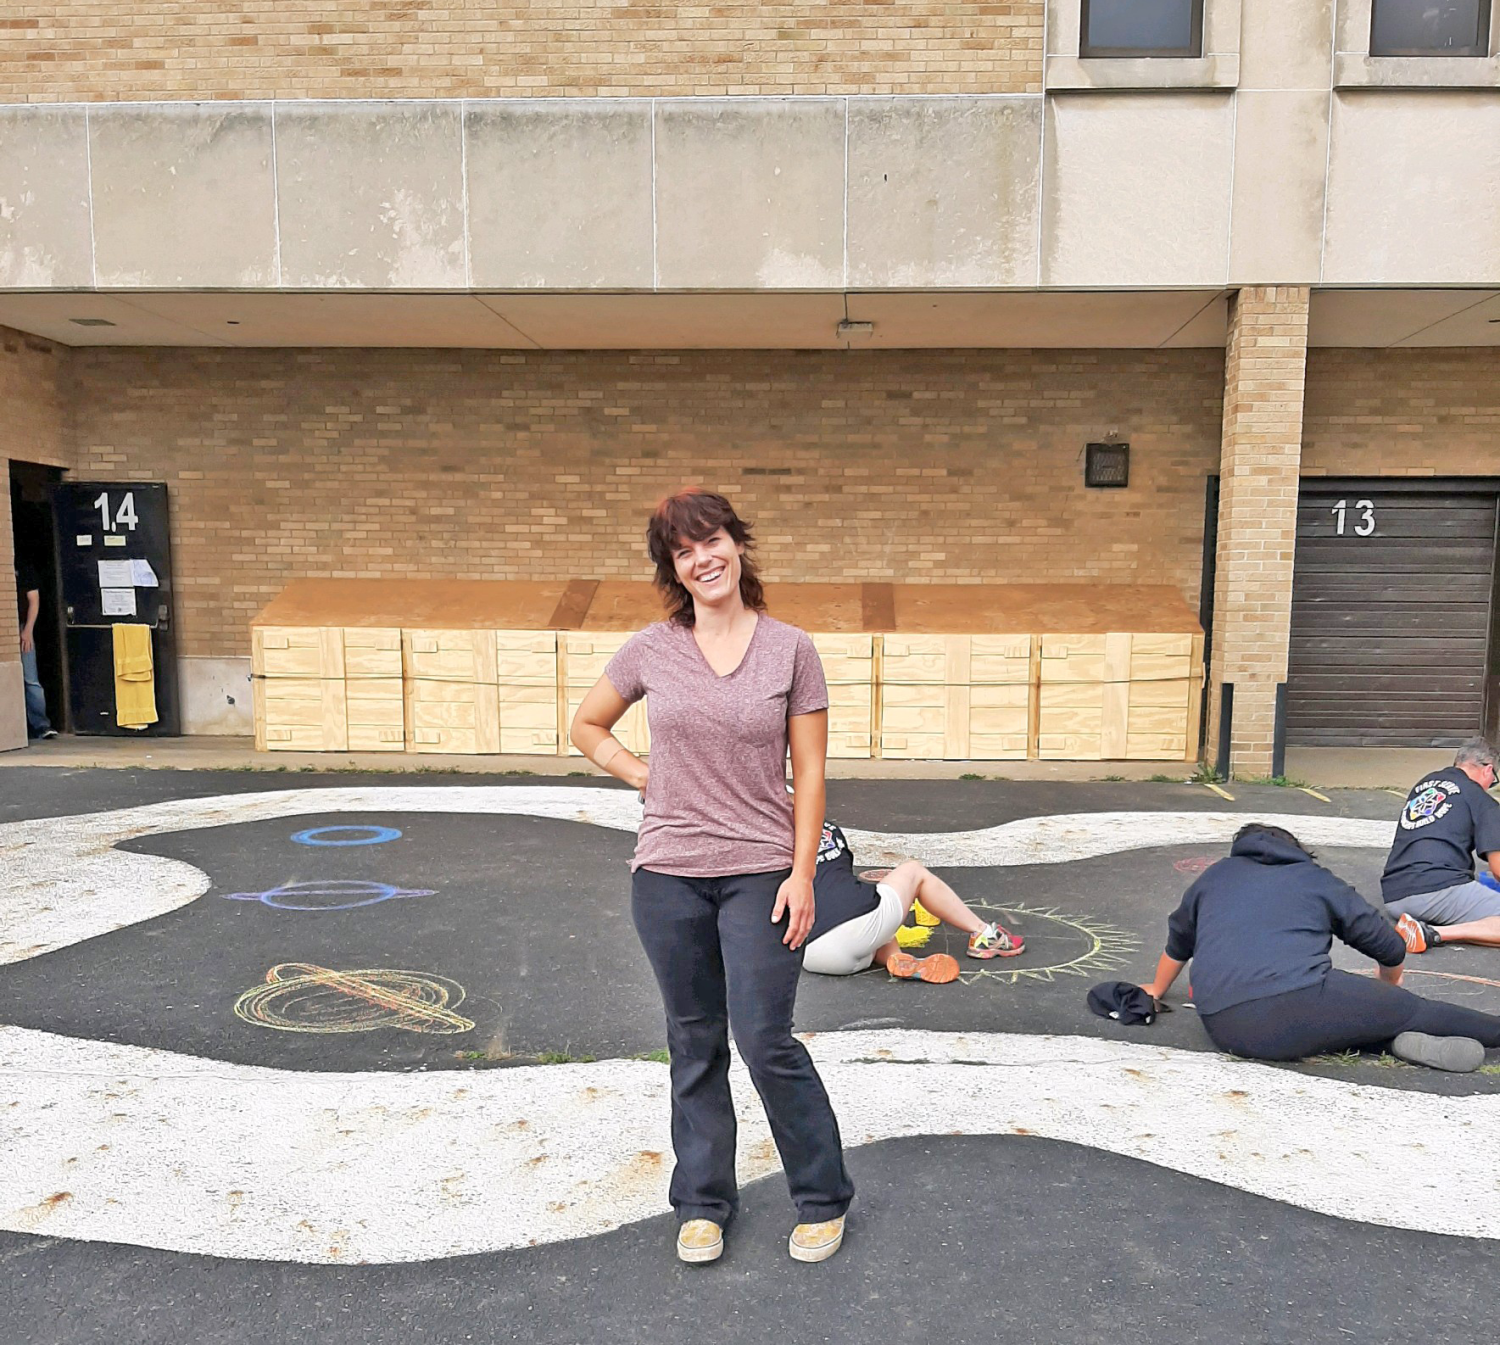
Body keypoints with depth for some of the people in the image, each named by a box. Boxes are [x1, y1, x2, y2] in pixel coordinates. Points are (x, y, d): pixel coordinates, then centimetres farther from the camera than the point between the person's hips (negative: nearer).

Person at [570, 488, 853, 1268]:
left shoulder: (790, 649, -4)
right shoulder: (651, 651, 0)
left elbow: (809, 770, -3)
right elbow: (586, 727, 15)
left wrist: (802, 873, -7)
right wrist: (643, 777, 1)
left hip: (760, 872, -2)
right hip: (669, 875, 2)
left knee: (766, 1041, -1)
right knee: (694, 1042, 14)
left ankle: (823, 1199, 23)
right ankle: (703, 1203, 31)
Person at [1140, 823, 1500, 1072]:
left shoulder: (1215, 875, 28)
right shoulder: (1318, 880, 22)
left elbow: (1178, 941, 38)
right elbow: (1389, 947, 28)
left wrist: (1157, 990, 56)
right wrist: (1390, 987, 50)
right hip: (1298, 1001, -2)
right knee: (1413, 1009, 16)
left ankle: (1394, 1039, 1)